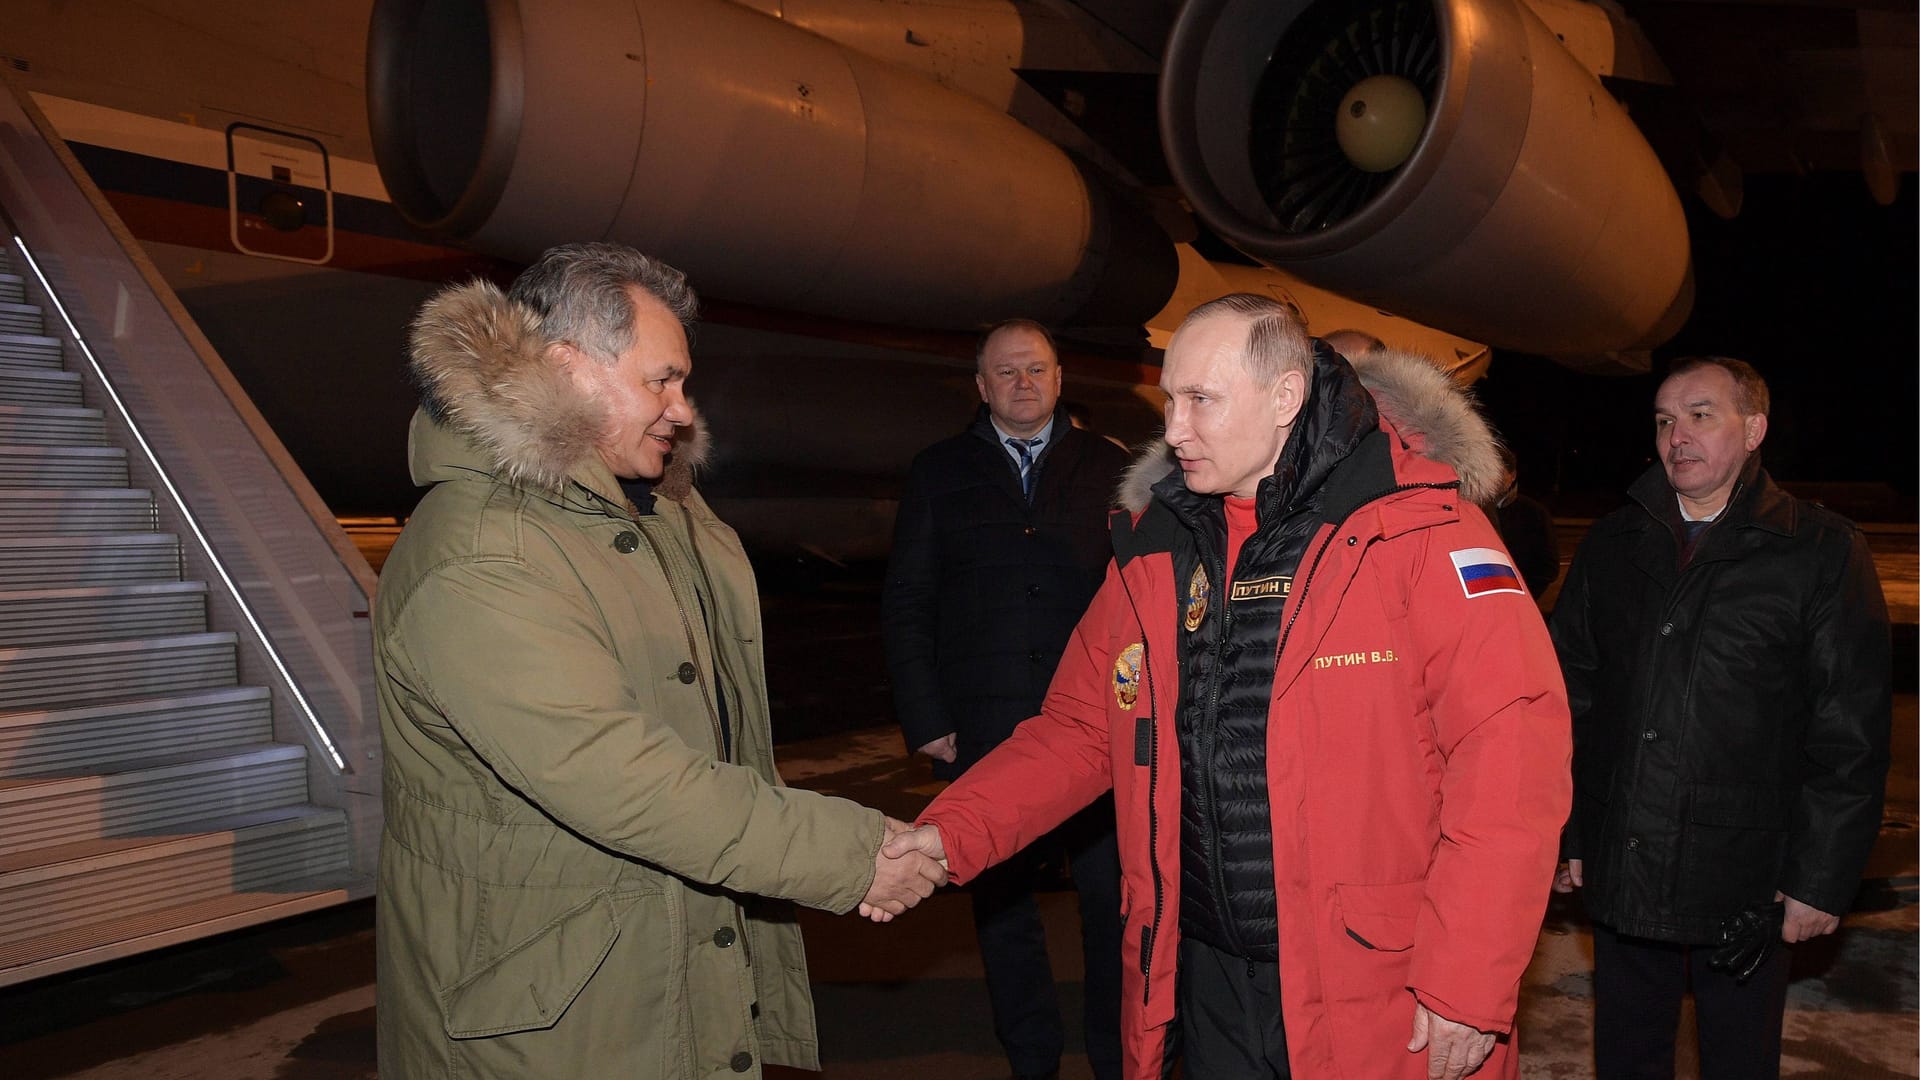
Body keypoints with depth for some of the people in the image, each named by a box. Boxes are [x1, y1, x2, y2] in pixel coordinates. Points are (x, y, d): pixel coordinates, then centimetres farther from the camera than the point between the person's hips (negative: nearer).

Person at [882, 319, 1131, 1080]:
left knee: (1113, 897, 2)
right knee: (1002, 902, 9)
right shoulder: (939, 473, 10)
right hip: (985, 732, 1)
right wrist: (926, 719, 1)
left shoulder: (1108, 469, 9)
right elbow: (905, 602, 8)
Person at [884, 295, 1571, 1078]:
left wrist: (1465, 984, -17)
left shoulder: (1418, 531, -12)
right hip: (1208, 984, 5)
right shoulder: (1153, 547, 6)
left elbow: (1511, 750, -17)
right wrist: (953, 833, -3)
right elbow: (1079, 727, 10)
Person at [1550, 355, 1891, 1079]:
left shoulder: (1822, 551, -4)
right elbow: (1569, 698, 9)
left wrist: (1822, 881, -8)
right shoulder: (1611, 545, 7)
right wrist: (1561, 835, 6)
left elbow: (1851, 736, -6)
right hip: (1619, 874, 3)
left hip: (1746, 883, -3)